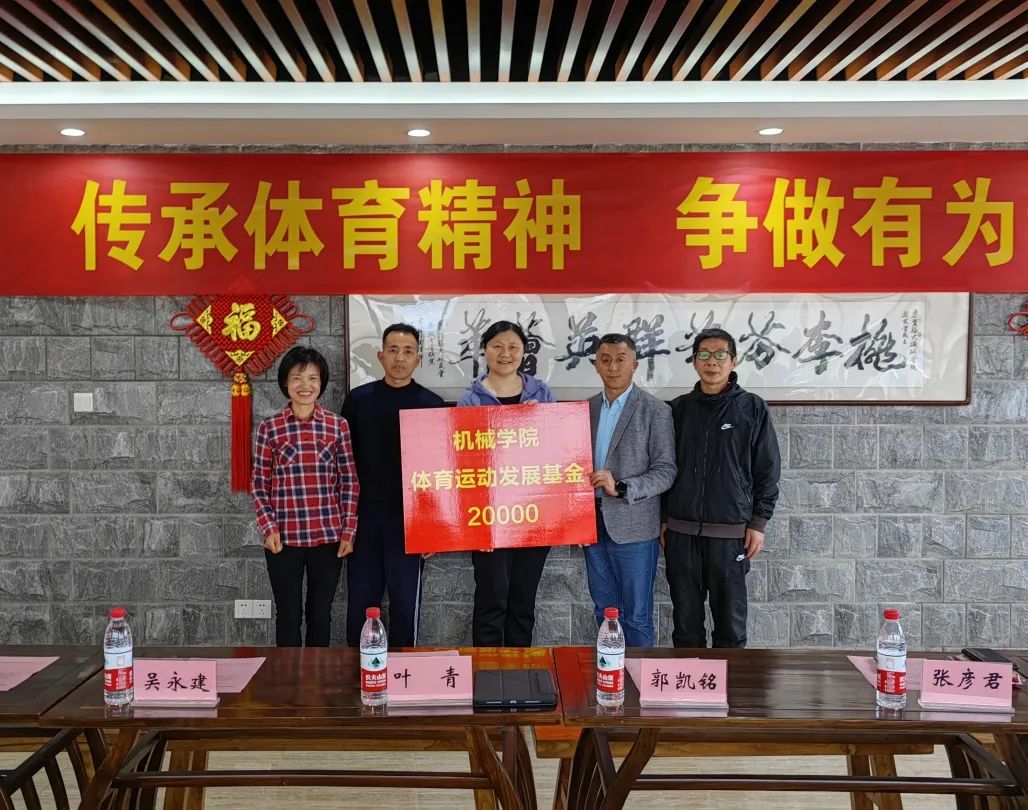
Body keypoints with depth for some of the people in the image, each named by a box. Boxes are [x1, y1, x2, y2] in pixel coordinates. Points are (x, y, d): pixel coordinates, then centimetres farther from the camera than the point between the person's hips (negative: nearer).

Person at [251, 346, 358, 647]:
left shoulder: (337, 425, 2)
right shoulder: (269, 428, 0)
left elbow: (349, 481, 4)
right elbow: (259, 483, 4)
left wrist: (348, 530, 0)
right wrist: (269, 528, -6)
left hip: (328, 536, 1)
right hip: (284, 537, -1)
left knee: (320, 613, 11)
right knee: (289, 614, 8)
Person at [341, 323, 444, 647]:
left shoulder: (431, 404, 0)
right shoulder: (357, 399, 5)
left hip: (409, 520, -2)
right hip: (364, 517, 2)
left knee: (405, 605, 5)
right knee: (360, 605, 9)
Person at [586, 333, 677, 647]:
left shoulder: (655, 410, -6)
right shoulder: (587, 408, 10)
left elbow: (666, 471, -9)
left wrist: (621, 488, -22)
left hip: (633, 527, -5)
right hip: (594, 524, 5)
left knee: (636, 616, 3)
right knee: (605, 611, 14)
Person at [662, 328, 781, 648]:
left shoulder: (752, 408, 0)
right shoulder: (680, 408, 8)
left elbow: (768, 470, 1)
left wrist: (759, 523, -4)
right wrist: (663, 518, 9)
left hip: (730, 533, -2)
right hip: (680, 532, 3)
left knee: (730, 623, 6)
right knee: (686, 623, 10)